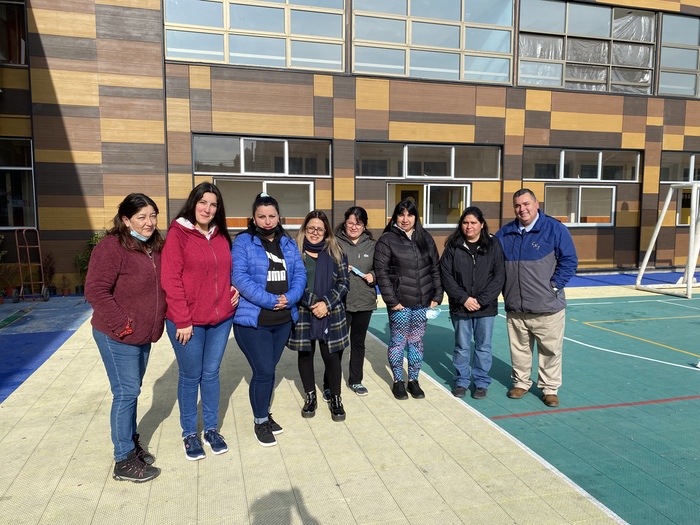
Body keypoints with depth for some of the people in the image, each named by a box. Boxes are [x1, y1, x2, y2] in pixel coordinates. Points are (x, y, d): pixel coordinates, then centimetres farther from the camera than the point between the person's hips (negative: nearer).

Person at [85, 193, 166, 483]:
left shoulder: (155, 248, 7)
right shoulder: (111, 247, -17)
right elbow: (96, 290, -22)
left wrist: (156, 322, 7)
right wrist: (122, 324, -20)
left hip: (144, 335, 8)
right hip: (118, 337, -7)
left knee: (132, 391, 19)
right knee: (126, 393, -1)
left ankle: (131, 441, 35)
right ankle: (124, 461, 13)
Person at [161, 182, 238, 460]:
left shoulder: (221, 236, 8)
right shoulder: (178, 234, -9)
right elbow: (171, 279, -13)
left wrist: (234, 289, -1)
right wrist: (182, 320, -15)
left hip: (221, 319, 5)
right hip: (188, 321, -5)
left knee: (211, 374, 15)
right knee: (190, 377, 9)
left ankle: (211, 429, 31)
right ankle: (189, 433, 27)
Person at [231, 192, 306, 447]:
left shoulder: (288, 243, 11)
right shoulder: (243, 242, -6)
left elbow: (299, 274, 5)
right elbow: (239, 276, -16)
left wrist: (289, 298, -13)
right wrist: (269, 300, -21)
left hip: (283, 319, 5)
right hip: (252, 319, -5)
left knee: (268, 370, 15)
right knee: (264, 372, -3)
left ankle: (264, 414, 34)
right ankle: (260, 421, 18)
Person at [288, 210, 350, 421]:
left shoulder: (335, 252, 5)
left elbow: (343, 282, 1)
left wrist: (326, 303, -12)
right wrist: (312, 303, -15)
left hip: (331, 315, 1)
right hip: (303, 314, 0)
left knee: (331, 355, 4)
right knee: (305, 354, 11)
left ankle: (335, 398, 22)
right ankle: (310, 396, 29)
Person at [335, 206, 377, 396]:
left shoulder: (372, 245, 6)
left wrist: (373, 276, -6)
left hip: (364, 302, 4)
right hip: (340, 302, -3)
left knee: (359, 342, 16)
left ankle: (356, 381, 32)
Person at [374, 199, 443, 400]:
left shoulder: (426, 238, 8)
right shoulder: (387, 240, -5)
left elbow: (436, 268, 10)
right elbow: (381, 272, -9)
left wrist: (437, 296, 3)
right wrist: (392, 300, -13)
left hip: (423, 302, 4)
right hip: (400, 302, -4)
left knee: (417, 342, 12)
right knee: (398, 342, 6)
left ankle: (413, 380, 27)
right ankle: (398, 381, 22)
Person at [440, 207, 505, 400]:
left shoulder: (493, 246, -2)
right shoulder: (453, 246, -2)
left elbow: (499, 277, -5)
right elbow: (446, 275, -4)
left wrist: (481, 300, -12)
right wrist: (464, 298, -12)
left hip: (486, 308, 0)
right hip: (460, 307, 0)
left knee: (483, 347, 11)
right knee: (462, 346, 11)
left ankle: (481, 382, 26)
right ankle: (461, 381, 27)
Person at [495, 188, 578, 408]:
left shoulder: (555, 229, -6)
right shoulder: (504, 234, 5)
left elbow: (569, 260, -4)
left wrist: (554, 286, -9)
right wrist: (503, 288, 4)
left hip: (547, 307, -3)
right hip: (515, 307, 3)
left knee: (550, 350, 7)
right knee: (519, 349, 14)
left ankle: (550, 389, 23)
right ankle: (521, 382, 31)